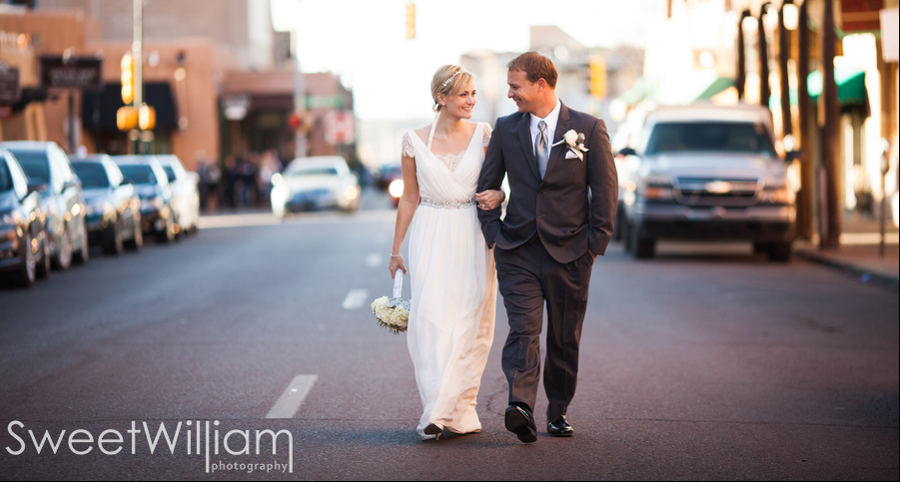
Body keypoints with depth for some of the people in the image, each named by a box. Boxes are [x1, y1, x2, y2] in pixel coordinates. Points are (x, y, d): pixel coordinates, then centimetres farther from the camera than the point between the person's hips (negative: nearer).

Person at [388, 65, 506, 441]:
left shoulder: (483, 135, 2)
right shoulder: (415, 141, 1)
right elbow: (409, 199, 8)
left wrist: (499, 195, -13)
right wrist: (396, 250, 10)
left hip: (473, 237, 1)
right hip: (431, 238, -1)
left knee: (471, 322, 1)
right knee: (431, 318, -10)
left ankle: (461, 410, 9)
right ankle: (436, 413, -9)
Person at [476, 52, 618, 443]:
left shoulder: (589, 129, -3)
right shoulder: (505, 129, 5)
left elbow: (605, 190, -1)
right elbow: (486, 186, 13)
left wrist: (595, 243, -5)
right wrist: (493, 233, 3)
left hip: (569, 253, -1)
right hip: (517, 250, 1)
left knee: (564, 338, 9)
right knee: (523, 330, -15)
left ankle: (559, 411, 23)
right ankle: (520, 405, -29)